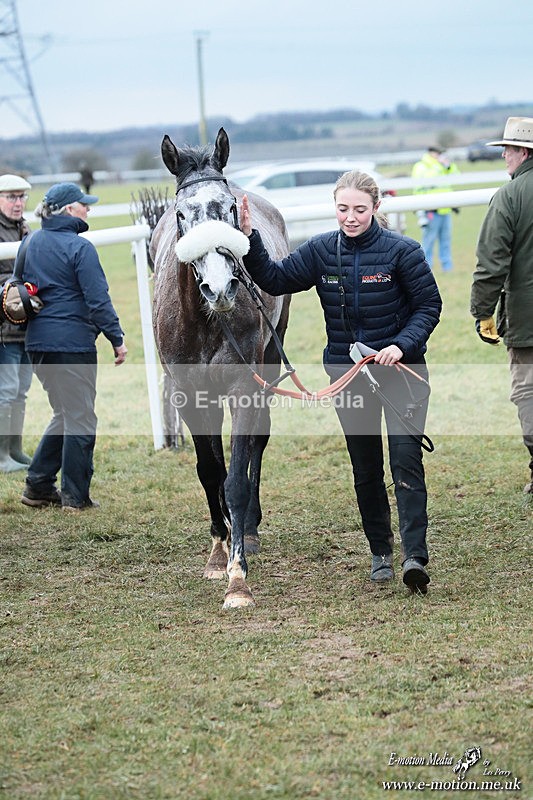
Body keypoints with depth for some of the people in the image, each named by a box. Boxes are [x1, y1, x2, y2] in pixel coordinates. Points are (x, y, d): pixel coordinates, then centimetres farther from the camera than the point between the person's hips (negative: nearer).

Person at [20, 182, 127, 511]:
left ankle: (38, 486, 18)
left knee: (65, 414, 20)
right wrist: (118, 338, -8)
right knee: (80, 419, 3)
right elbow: (97, 299, -15)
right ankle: (75, 496, 7)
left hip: (38, 340, 8)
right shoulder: (79, 247, -13)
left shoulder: (31, 244, 10)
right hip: (73, 341, -8)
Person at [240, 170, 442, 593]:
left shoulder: (402, 251, -10)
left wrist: (402, 345, -20)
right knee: (365, 468, 11)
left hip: (400, 370, -4)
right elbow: (275, 279, 1)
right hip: (348, 375, 4)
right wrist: (249, 239, -12)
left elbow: (429, 305, -6)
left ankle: (415, 555, -15)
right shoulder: (321, 251, 0)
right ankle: (381, 553, 22)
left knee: (406, 459, -12)